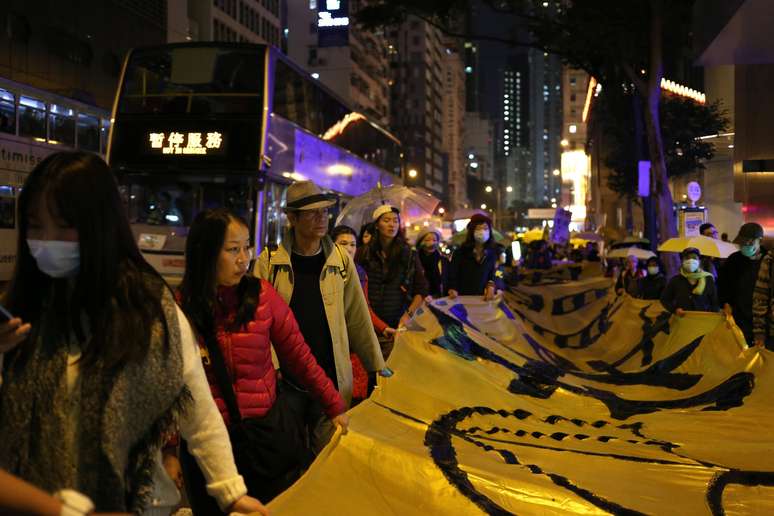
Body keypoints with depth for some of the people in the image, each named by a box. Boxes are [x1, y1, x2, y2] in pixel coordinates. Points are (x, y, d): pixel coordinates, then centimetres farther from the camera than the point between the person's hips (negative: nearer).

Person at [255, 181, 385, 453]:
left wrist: (377, 367, 7)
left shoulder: (341, 260, 2)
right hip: (284, 378, -1)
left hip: (332, 378, 1)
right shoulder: (270, 261, -3)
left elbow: (358, 319, 6)